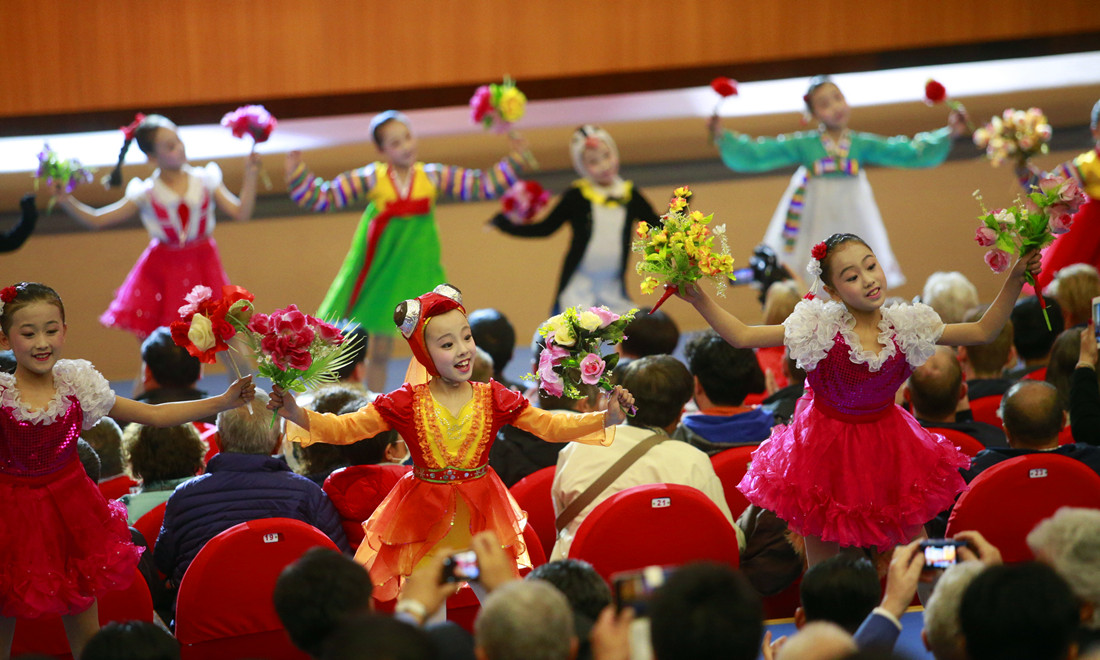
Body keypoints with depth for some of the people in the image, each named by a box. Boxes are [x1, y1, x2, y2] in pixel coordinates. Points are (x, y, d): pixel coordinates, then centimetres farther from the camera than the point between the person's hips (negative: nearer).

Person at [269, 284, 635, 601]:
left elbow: (551, 426, 1)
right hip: (423, 523, -1)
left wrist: (606, 418, -11)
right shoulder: (407, 403, -5)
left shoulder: (494, 399, 0)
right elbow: (344, 428, -6)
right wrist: (296, 414, -21)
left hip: (480, 520, 1)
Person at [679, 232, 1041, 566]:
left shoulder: (906, 327, -8)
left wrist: (1014, 281, -10)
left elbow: (981, 332, -1)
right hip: (828, 454, -2)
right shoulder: (820, 329, -15)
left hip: (889, 448, 2)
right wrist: (699, 299, -25)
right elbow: (741, 336, -15)